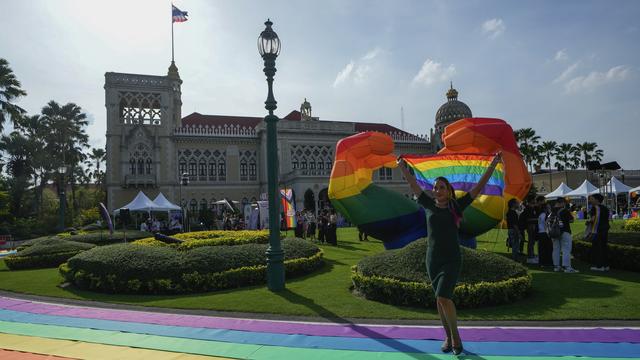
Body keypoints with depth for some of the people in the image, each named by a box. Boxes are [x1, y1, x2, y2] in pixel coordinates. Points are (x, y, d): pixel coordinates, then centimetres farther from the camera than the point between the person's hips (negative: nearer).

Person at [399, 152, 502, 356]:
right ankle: (448, 338, 25)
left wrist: (493, 164, -1)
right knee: (440, 300, 10)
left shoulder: (456, 206, -2)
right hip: (433, 260, 3)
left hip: (451, 260, -3)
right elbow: (413, 185, 13)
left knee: (443, 297, -16)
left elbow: (479, 187, -1)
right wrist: (402, 167, 19)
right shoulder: (429, 205, 4)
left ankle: (455, 335, 6)